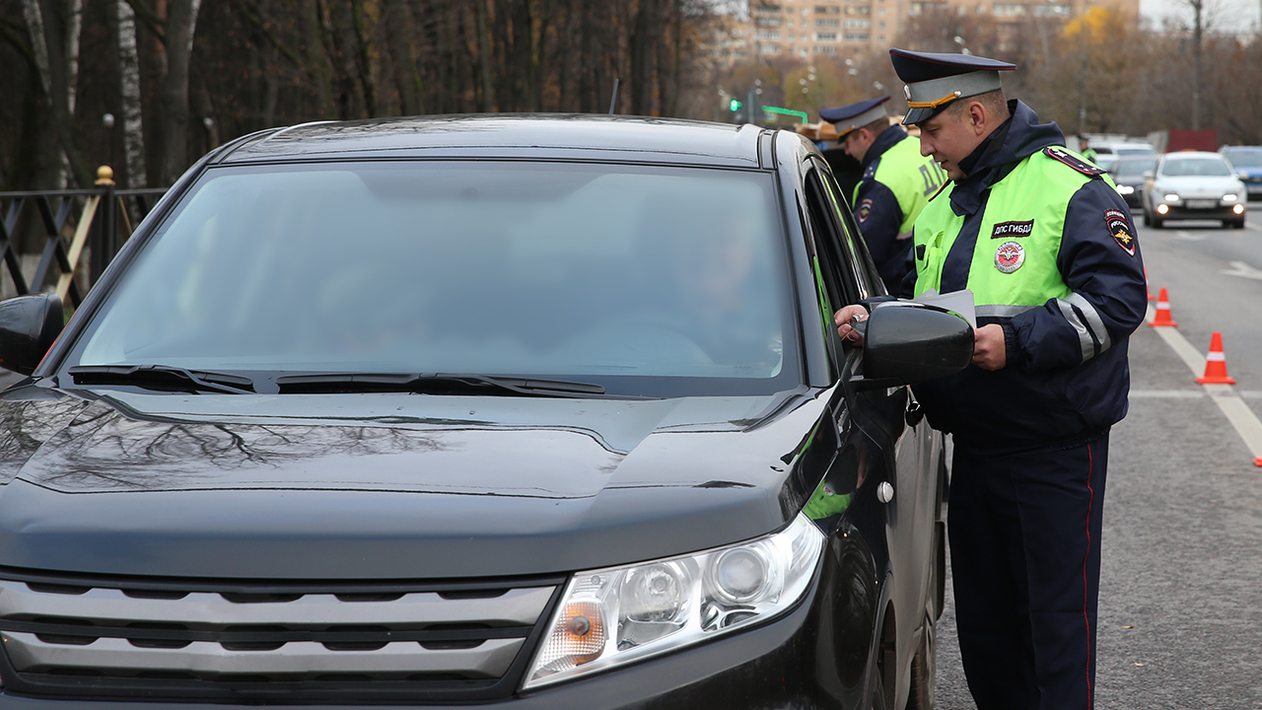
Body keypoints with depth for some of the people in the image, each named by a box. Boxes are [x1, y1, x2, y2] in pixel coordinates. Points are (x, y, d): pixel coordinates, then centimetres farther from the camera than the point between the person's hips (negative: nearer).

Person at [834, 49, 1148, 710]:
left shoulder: (1072, 188, -9)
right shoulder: (941, 205, 16)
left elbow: (1118, 298, -17)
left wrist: (1017, 340, -24)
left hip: (1055, 452, -8)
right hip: (972, 445, 8)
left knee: (1055, 614, -4)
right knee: (982, 619, 13)